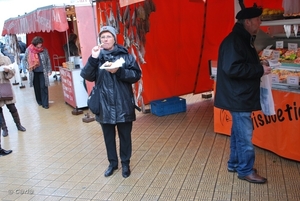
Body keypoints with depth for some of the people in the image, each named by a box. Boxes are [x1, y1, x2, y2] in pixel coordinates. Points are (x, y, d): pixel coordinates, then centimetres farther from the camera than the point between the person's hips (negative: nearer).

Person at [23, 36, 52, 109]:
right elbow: (24, 60, 7)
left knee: (44, 87, -5)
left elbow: (48, 60, 3)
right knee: (36, 87, 11)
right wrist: (28, 67, -5)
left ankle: (45, 103, 1)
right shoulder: (29, 50, -3)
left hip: (43, 72, -1)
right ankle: (39, 102, 26)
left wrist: (49, 70, -2)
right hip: (34, 72, 1)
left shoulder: (44, 50, -4)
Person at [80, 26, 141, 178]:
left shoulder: (125, 55, -2)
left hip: (123, 105, -2)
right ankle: (112, 163, 34)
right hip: (105, 105, 2)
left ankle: (125, 163, 30)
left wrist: (119, 71, -21)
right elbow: (86, 76, -7)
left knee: (125, 135, 11)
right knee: (108, 136, 15)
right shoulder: (97, 57, 4)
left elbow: (136, 75, -8)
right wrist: (93, 59, -20)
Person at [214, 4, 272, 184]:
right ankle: (246, 170, 13)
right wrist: (260, 69, -21)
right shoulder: (234, 41, -18)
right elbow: (232, 68, -28)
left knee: (239, 132, 18)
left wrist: (258, 67, 3)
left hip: (242, 96, 10)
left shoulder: (244, 40, 13)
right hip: (237, 97, -10)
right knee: (245, 135, -1)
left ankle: (235, 163, 30)